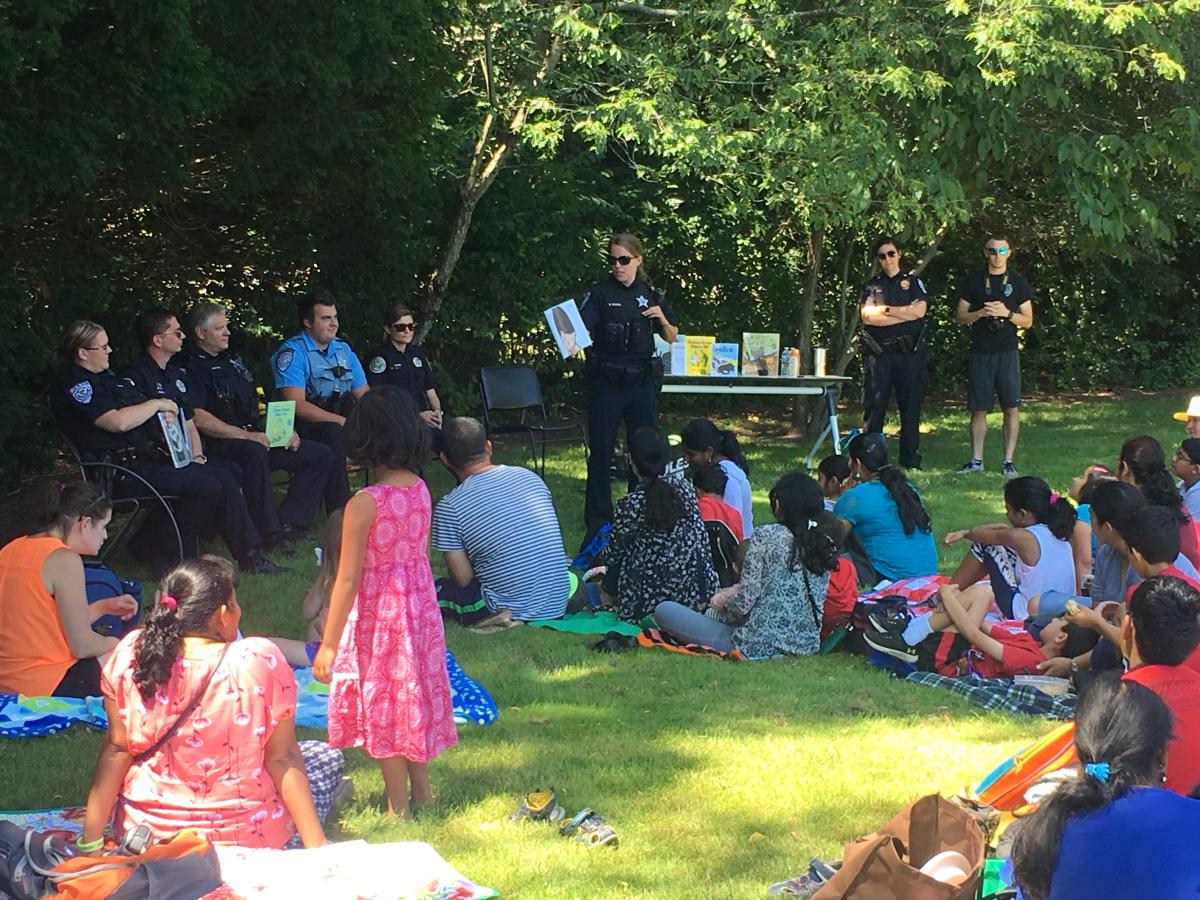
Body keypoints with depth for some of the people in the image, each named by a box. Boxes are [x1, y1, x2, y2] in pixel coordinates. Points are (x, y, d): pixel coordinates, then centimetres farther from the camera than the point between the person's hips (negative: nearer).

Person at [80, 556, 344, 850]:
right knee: (327, 757, 24)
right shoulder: (260, 661, -20)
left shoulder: (130, 654, -12)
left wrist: (90, 842, -3)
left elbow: (116, 749, -8)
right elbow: (282, 758, -15)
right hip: (246, 839, -4)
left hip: (146, 832, 4)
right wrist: (317, 846, -8)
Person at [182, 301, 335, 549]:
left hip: (257, 437, 9)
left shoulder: (232, 360, 23)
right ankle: (270, 532, -35)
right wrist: (245, 435, -24)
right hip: (220, 443, -9)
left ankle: (288, 523, -11)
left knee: (321, 455, -2)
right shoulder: (192, 368, -6)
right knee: (254, 452, -42)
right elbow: (199, 418, -19)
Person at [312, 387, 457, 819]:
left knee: (384, 704, 7)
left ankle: (399, 806, 16)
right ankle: (421, 789, 33)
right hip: (421, 604, 6)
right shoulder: (420, 490, -3)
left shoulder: (364, 504, -23)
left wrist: (327, 645, -15)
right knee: (413, 692, 21)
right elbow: (420, 553, 7)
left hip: (378, 613, -6)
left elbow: (348, 580, -21)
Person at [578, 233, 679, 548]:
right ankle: (597, 523, 5)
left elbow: (671, 338, 14)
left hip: (642, 381, 3)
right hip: (606, 382, -3)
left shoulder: (651, 294, 7)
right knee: (600, 454, -1)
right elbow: (583, 328, -17)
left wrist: (662, 319, -7)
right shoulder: (600, 293, -4)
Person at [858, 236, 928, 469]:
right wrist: (905, 313, -5)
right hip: (879, 353, 0)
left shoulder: (913, 282, 13)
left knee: (910, 407, 2)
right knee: (874, 406, -3)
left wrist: (885, 310, -4)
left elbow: (920, 311, -4)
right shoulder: (871, 286, 11)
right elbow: (867, 317, -5)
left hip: (909, 353, 0)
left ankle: (910, 458, 7)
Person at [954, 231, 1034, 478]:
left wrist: (1007, 313, -11)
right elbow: (961, 317, 9)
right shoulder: (973, 281, 8)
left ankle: (1008, 460, 3)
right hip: (980, 353, 1)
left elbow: (1028, 321, 7)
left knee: (1012, 408, -4)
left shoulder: (1018, 283, 6)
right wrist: (981, 313, -10)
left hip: (1007, 353, -1)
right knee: (979, 409, 2)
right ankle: (976, 460, 10)